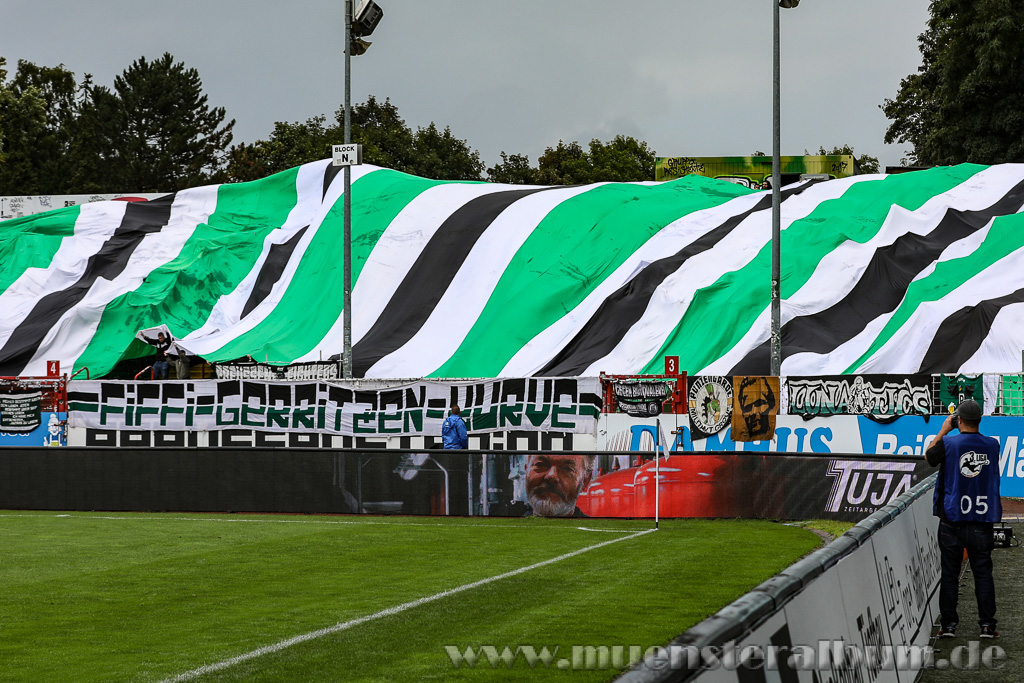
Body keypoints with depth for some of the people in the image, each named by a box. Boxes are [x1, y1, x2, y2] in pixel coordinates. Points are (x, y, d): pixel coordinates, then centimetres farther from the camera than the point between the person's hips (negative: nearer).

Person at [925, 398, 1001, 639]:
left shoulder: (948, 444, -10)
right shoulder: (993, 445, -2)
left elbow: (929, 456, 9)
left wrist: (943, 430, 14)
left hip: (952, 521, -1)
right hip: (982, 520, 1)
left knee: (949, 574, 6)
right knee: (983, 573, 7)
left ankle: (948, 624, 8)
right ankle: (987, 625, 6)